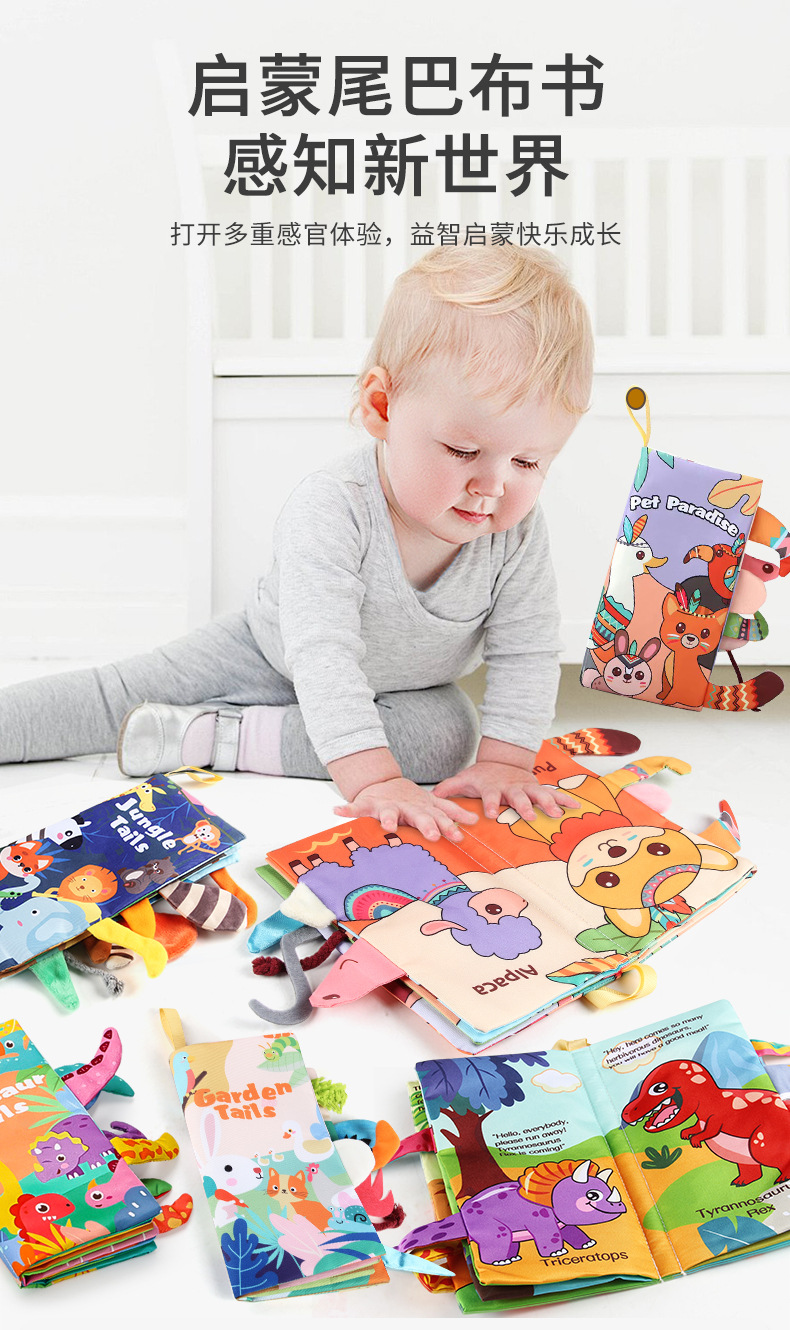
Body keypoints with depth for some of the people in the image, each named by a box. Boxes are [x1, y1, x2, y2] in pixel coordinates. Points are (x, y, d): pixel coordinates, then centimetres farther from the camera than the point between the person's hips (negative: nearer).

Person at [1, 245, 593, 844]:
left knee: (450, 736, -27)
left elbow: (525, 654, -16)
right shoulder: (329, 509, -38)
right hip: (274, 654, -2)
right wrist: (374, 778, -55)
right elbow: (324, 655, -45)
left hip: (403, 683, 3)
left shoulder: (518, 532, -25)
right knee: (119, 697, -8)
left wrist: (503, 761, -30)